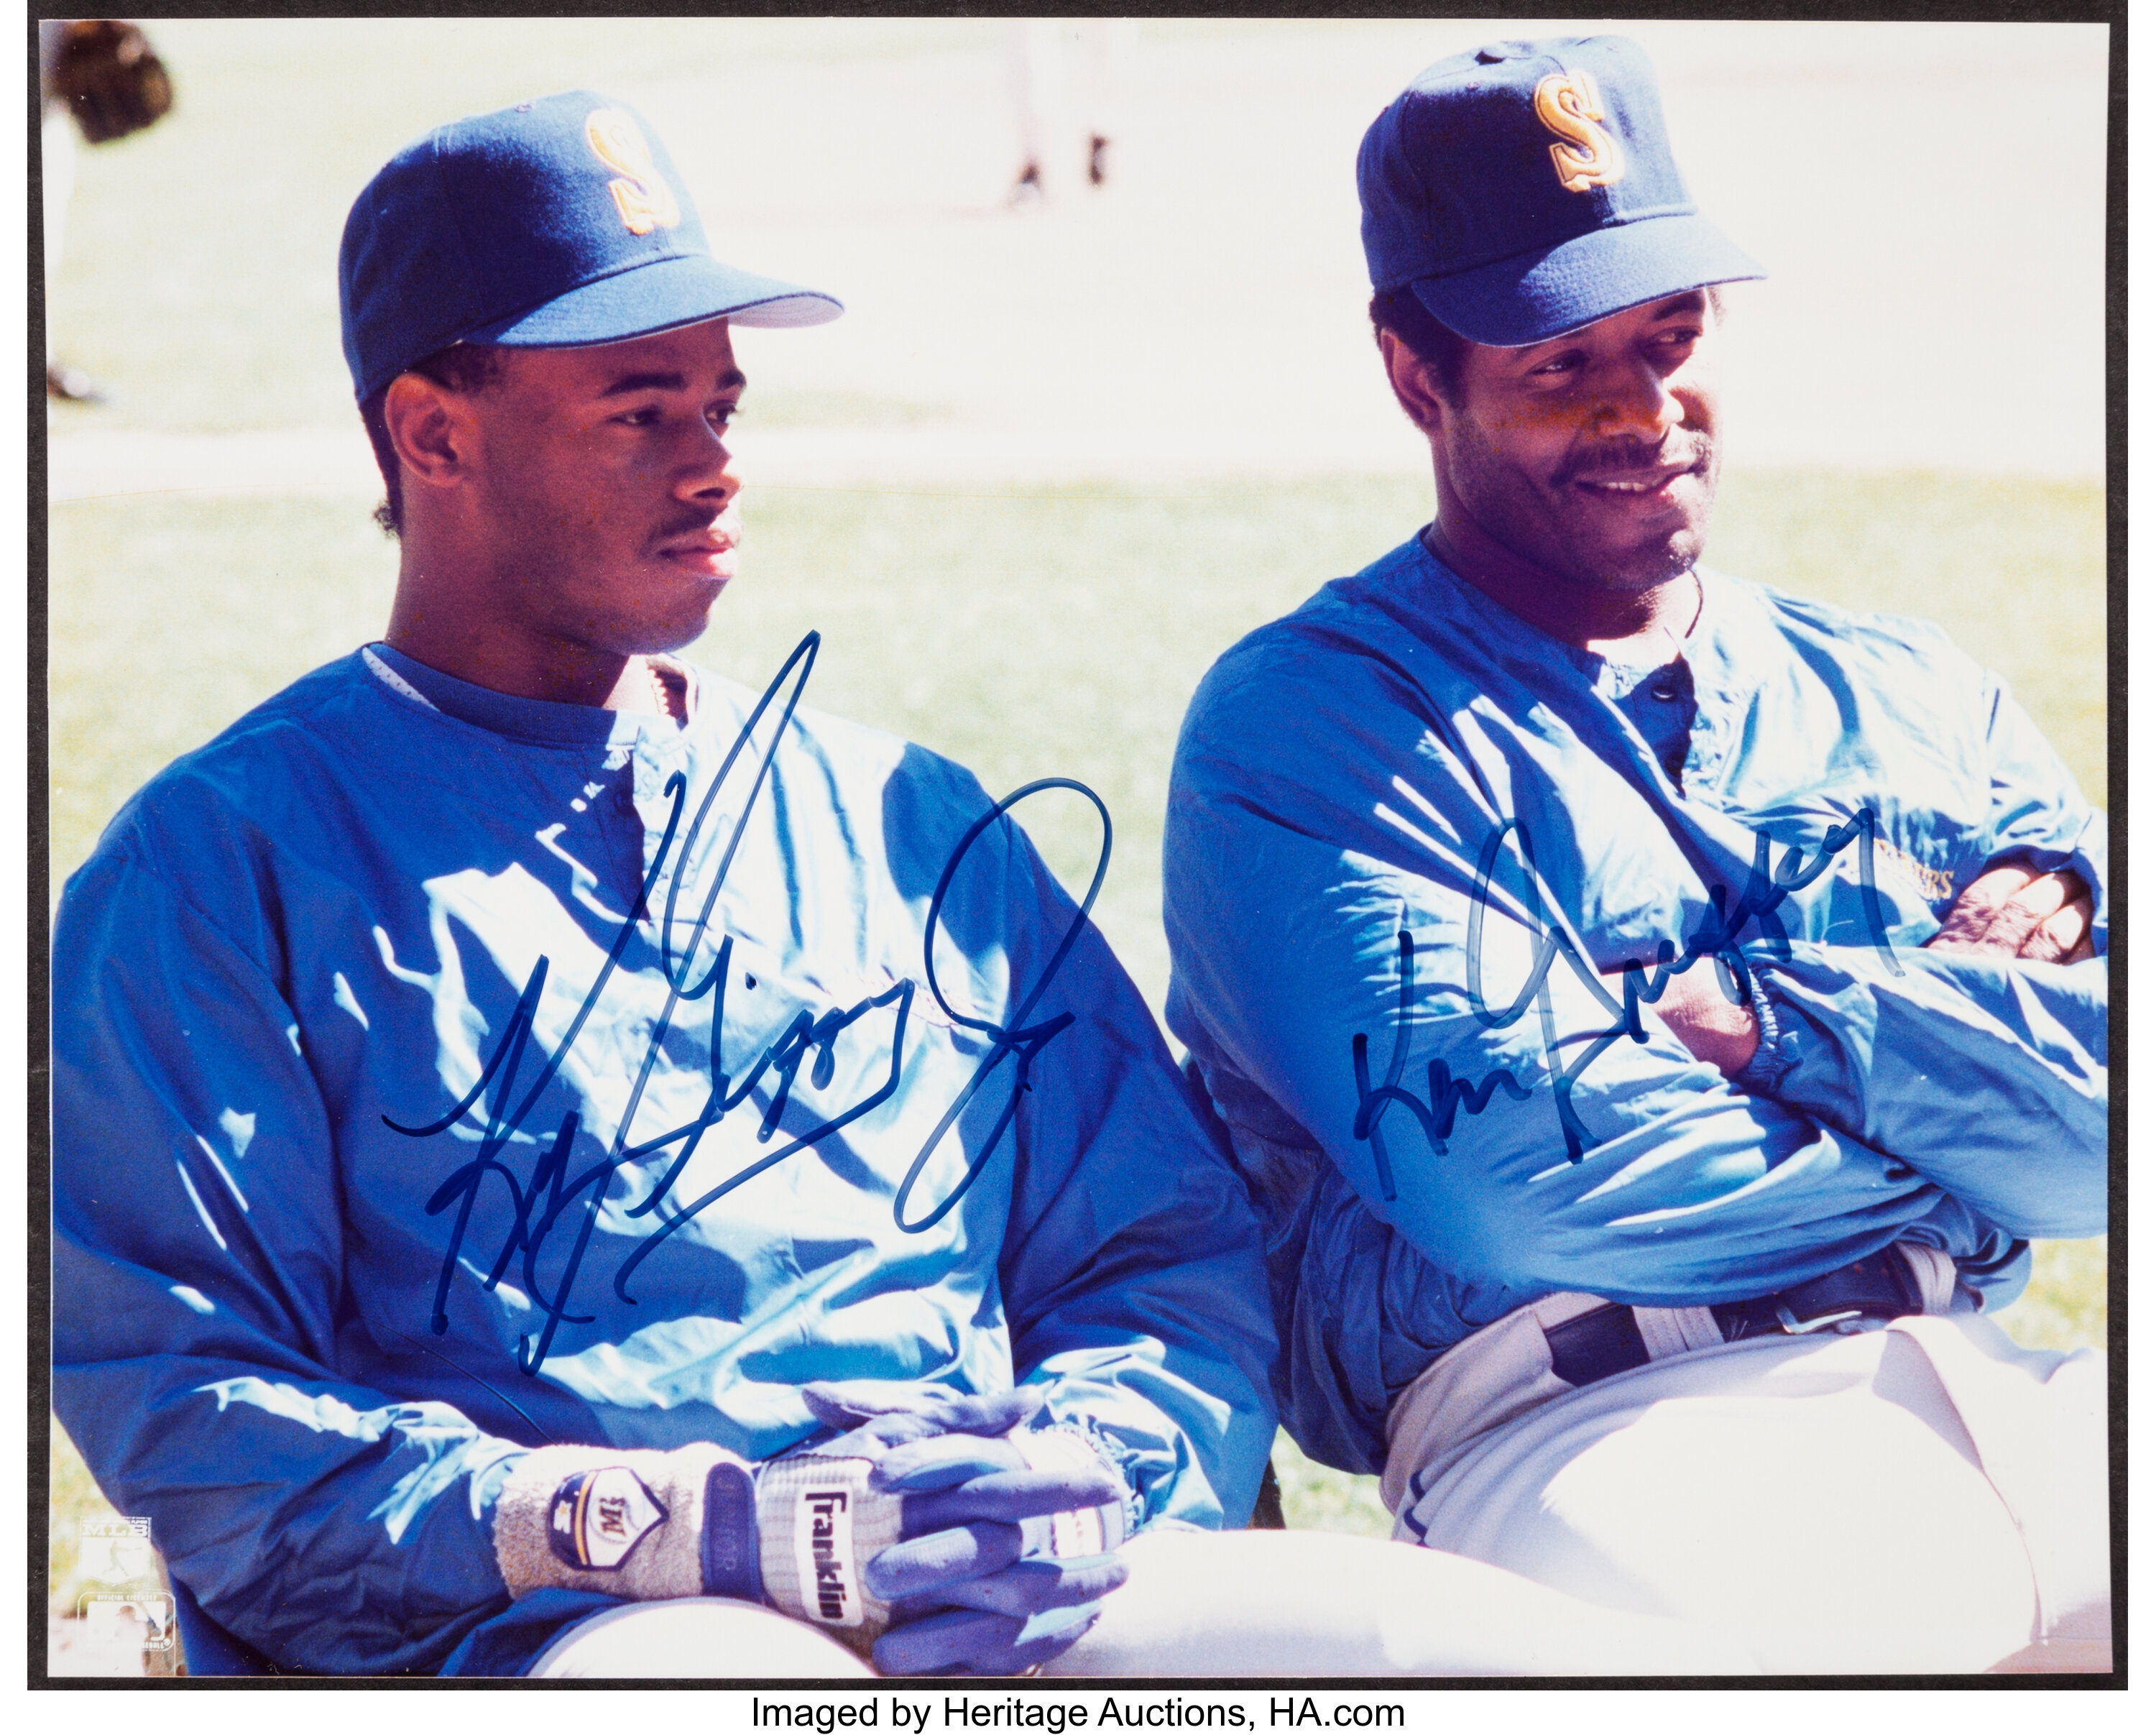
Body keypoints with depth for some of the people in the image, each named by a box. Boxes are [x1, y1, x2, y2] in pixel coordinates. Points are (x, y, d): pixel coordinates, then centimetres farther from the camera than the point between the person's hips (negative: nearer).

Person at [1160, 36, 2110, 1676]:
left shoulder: (1912, 698, 24)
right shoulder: (1308, 720, 8)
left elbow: (2115, 1125, 9)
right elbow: (1509, 1179, -8)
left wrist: (1758, 1012, -3)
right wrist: (1960, 1041, 5)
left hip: (2022, 1399, 5)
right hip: (1588, 1432, -5)